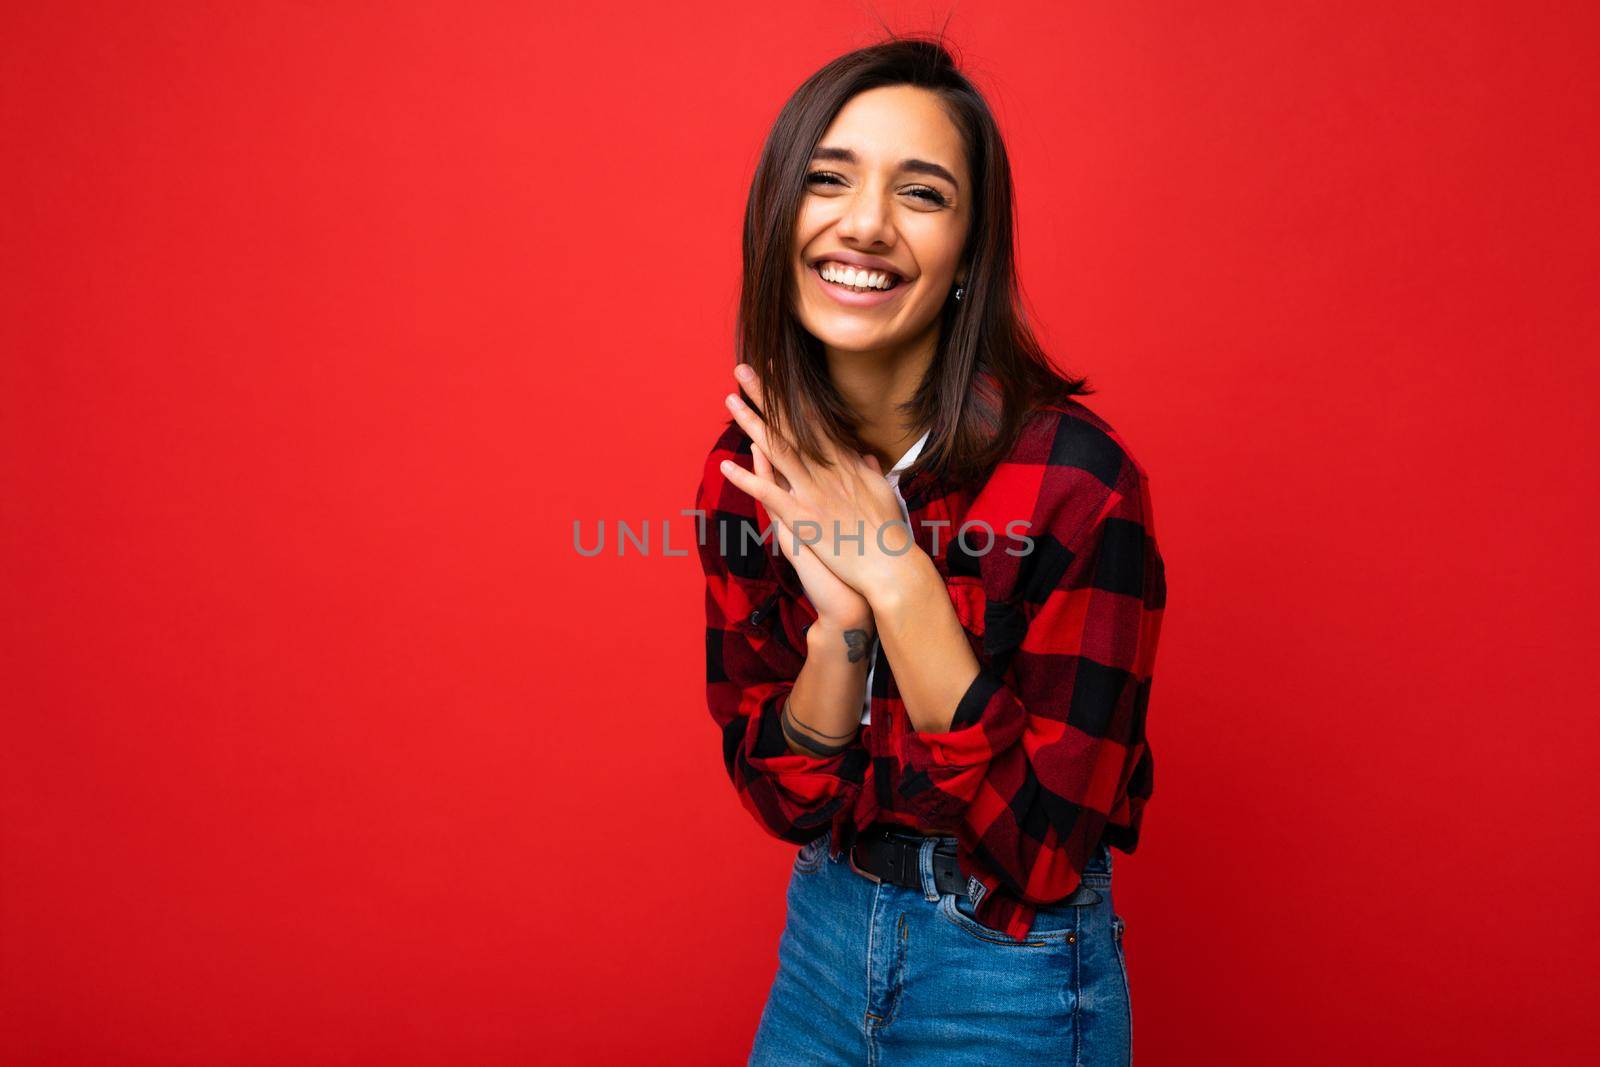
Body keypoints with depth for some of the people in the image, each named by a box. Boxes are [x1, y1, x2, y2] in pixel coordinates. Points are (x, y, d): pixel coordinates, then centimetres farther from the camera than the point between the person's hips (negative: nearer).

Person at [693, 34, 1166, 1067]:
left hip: (1015, 980, -4)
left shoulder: (1077, 479, -24)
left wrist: (900, 584, -29)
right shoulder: (754, 470, -9)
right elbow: (783, 798, -7)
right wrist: (840, 623, -25)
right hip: (823, 939, 4)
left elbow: (1046, 854, -22)